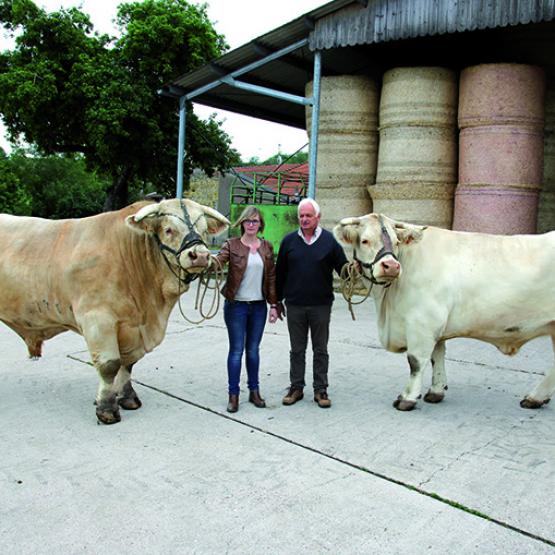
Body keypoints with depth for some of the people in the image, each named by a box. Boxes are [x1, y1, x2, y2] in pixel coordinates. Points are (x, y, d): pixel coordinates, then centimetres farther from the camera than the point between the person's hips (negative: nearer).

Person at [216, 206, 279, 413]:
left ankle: (254, 391, 25)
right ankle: (233, 394, 13)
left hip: (259, 306, 3)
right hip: (236, 305, -3)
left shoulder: (266, 247, 7)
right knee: (236, 350, 3)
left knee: (253, 350, 12)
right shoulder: (232, 245, -3)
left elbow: (271, 278, 8)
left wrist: (273, 305, 5)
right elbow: (218, 261, -20)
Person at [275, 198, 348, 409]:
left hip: (321, 305, -1)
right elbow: (279, 272, 7)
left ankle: (320, 390, 19)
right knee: (297, 349, 11)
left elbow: (343, 266, 2)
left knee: (320, 349, 8)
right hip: (294, 305, 1)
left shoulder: (329, 240, -1)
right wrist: (278, 301, 8)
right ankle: (296, 387, 23)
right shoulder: (289, 241, 3)